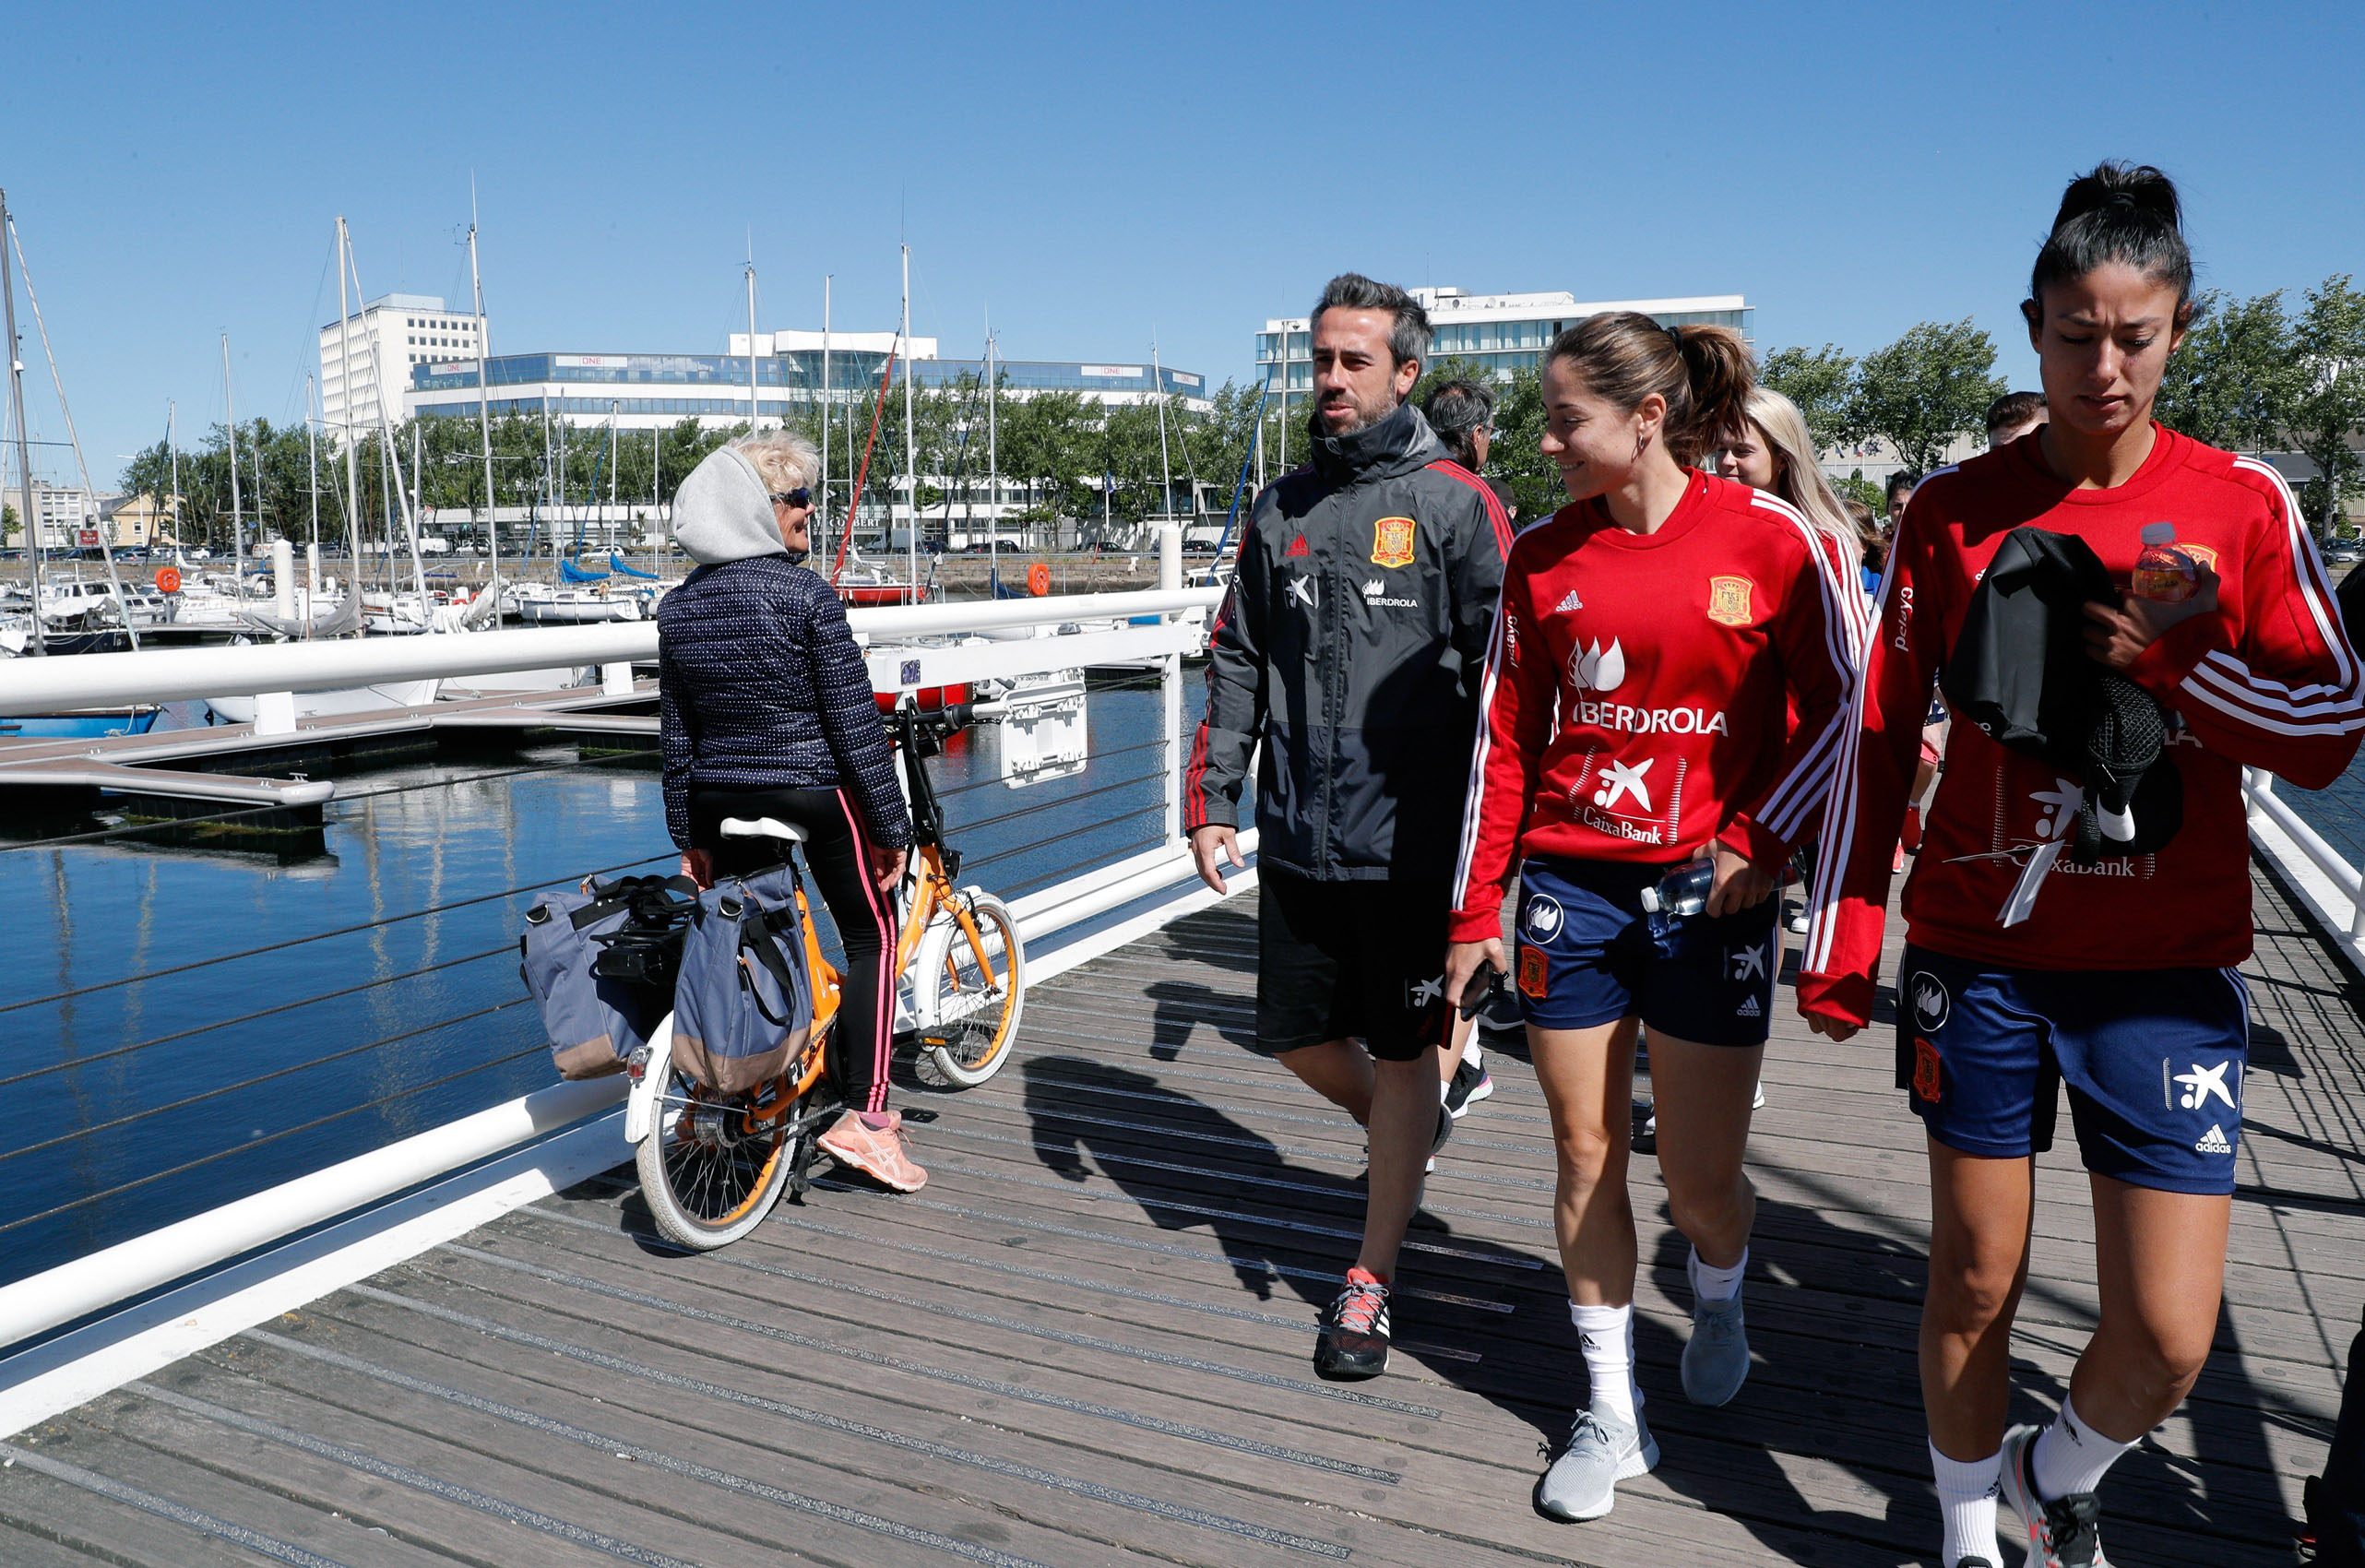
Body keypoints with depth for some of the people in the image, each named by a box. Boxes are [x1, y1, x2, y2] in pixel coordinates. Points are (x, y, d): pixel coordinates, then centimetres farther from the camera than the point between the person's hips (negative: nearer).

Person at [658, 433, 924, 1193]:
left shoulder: (678, 606, 4)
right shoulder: (804, 594, -15)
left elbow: (676, 739, 8)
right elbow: (853, 722, -15)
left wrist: (689, 837, 15)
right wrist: (892, 825, -9)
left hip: (722, 802, 6)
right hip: (814, 794, -6)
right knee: (872, 938, 8)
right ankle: (863, 1117, 2)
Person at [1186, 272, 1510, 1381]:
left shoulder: (1455, 505, -3)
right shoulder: (1282, 512, 11)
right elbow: (1236, 665, 12)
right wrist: (1209, 801, 6)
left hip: (1410, 840, -5)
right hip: (1298, 838, 5)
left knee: (1402, 1056, 5)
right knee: (1295, 1037, 13)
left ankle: (1369, 1285, 19)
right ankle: (1403, 1127, 44)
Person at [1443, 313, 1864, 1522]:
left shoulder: (1769, 539, -7)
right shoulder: (1541, 557, 2)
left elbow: (1840, 703, 1)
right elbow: (1504, 738, 4)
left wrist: (1759, 841, -8)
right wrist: (1475, 912, 3)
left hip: (1707, 891, -2)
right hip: (1569, 887, 3)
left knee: (1701, 1175, 5)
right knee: (1587, 1159, 8)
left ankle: (1717, 1296, 42)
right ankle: (1611, 1413, 25)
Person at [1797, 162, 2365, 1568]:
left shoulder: (2243, 504, 0)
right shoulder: (1957, 507, 1)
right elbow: (1880, 735, 3)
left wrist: (2178, 659, -18)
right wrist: (1844, 945, 0)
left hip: (2166, 970, 0)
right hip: (1979, 953, 0)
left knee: (2170, 1337, 0)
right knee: (1975, 1285, 10)